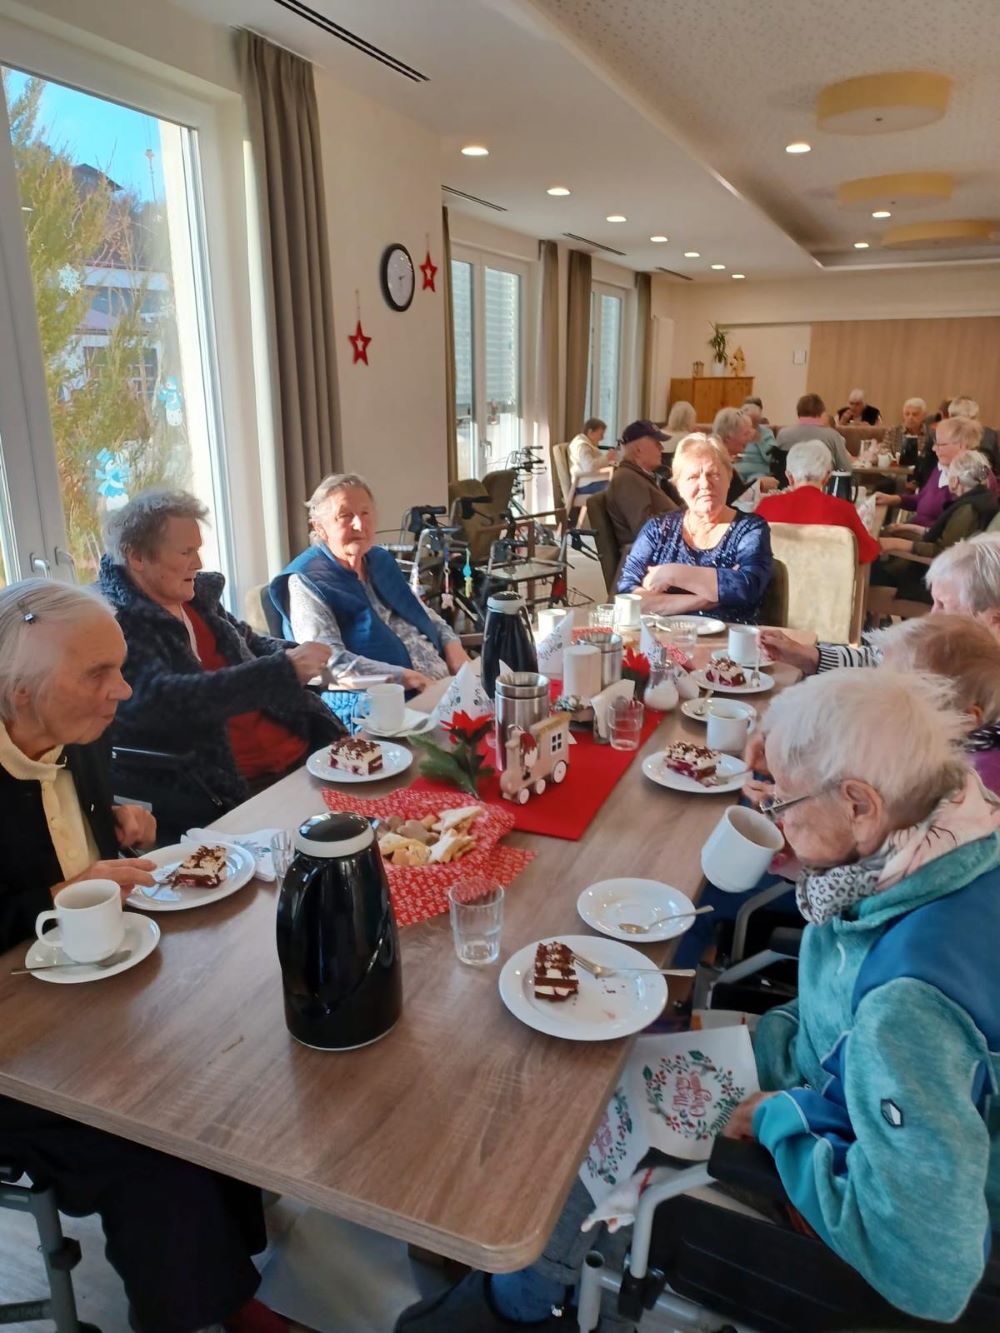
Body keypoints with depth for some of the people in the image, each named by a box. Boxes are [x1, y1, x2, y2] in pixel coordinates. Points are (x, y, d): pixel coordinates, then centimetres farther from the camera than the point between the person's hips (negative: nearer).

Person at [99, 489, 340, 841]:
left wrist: (294, 657, 4)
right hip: (219, 792, -8)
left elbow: (249, 644, 28)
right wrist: (281, 671, -26)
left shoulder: (198, 595, 12)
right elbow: (161, 700, -26)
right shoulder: (113, 623, -11)